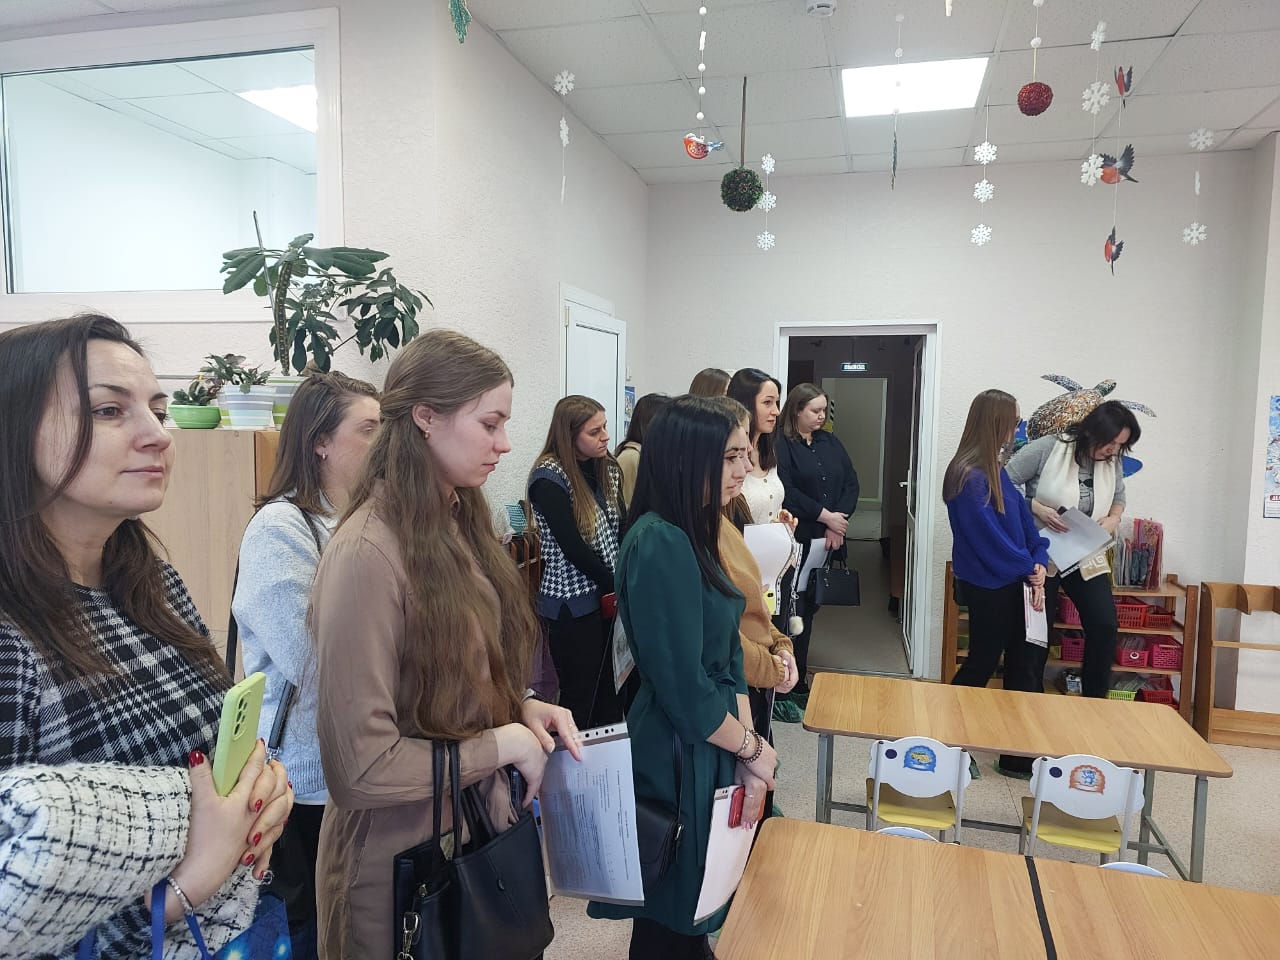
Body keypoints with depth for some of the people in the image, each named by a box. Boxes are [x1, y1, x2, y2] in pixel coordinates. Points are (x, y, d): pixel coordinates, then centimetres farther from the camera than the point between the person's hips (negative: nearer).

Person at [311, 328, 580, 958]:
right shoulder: (367, 553, -25)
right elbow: (360, 768, -25)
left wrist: (520, 707, -5)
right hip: (404, 859, -7)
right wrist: (501, 746, -18)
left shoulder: (460, 526, 1)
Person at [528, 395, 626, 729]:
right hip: (571, 602, -6)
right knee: (580, 695, 4)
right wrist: (617, 586, -10)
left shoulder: (608, 468, 7)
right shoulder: (549, 477, -14)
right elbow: (573, 547, -16)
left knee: (613, 690, 11)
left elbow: (623, 529, 5)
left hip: (610, 597, 6)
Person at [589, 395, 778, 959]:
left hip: (712, 750, 8)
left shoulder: (696, 534, 5)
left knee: (696, 904, 25)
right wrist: (753, 749, -9)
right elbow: (684, 689, -25)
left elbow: (726, 654, 5)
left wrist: (747, 755, -2)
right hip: (678, 760, -8)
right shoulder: (659, 543, -24)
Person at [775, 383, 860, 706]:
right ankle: (796, 686, 9)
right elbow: (787, 492, -16)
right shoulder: (781, 445, -7)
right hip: (797, 540, -6)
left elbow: (851, 482, 9)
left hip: (829, 541, 6)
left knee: (812, 606, 9)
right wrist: (826, 517, -13)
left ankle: (797, 677, 21)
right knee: (798, 610, -2)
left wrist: (838, 525, -5)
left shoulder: (830, 442, 14)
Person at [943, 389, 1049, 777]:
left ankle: (1019, 754, 21)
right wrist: (1028, 568, -9)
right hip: (986, 587, -9)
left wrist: (1038, 562, -5)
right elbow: (989, 538, -20)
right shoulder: (969, 477, -20)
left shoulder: (995, 470, 9)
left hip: (1010, 584, 9)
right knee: (982, 663, 5)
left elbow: (1022, 517, 8)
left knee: (1022, 664, 12)